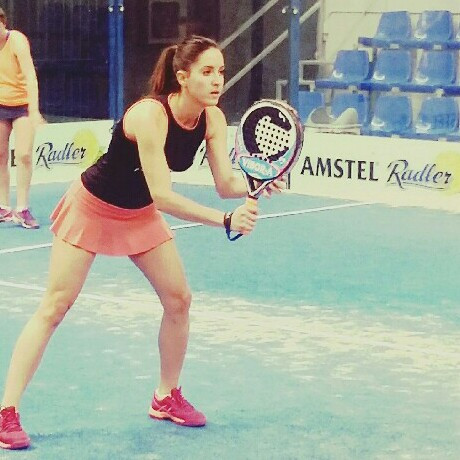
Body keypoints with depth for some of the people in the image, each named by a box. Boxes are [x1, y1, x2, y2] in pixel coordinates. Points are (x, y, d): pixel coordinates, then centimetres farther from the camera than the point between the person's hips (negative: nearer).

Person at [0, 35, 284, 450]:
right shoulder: (150, 115, -35)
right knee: (55, 307, -8)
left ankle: (167, 398, 20)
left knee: (178, 299, 1)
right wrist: (227, 221, -44)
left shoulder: (212, 119, -14)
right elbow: (163, 196, -38)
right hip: (92, 208, -7)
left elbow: (226, 183, -18)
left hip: (140, 214, 7)